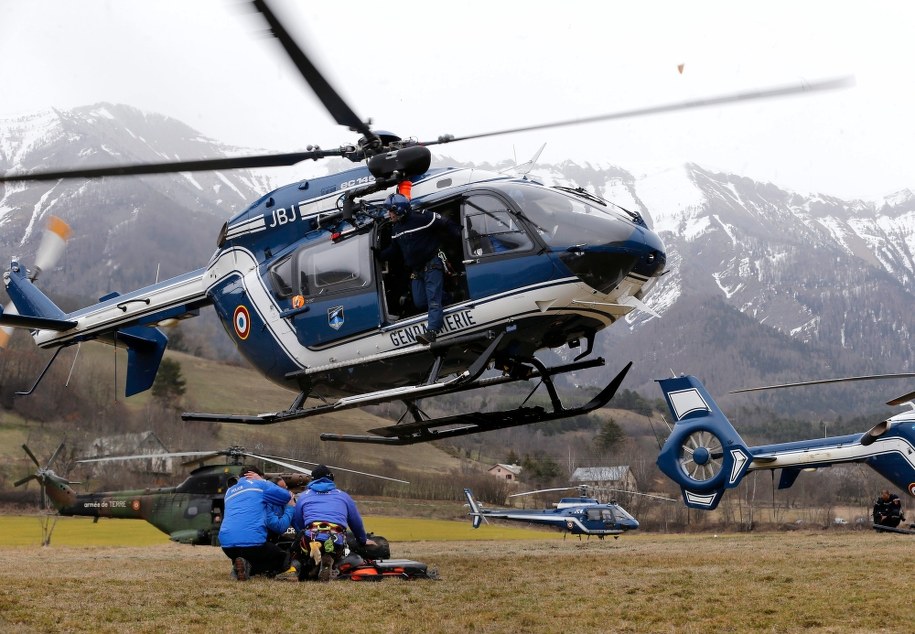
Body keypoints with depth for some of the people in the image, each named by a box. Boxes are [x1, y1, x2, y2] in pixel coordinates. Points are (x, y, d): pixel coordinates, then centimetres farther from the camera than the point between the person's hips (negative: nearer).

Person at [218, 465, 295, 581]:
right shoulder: (260, 484, 9)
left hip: (226, 544, 6)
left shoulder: (229, 491, 26)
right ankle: (249, 567, -10)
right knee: (283, 558, 17)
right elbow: (287, 496, 7)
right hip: (253, 542, -6)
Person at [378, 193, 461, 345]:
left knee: (433, 301, -17)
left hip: (432, 265, -8)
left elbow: (447, 225, -12)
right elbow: (393, 250, 22)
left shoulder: (423, 218, -16)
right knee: (419, 303, 5)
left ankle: (432, 331, -31)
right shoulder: (396, 230, 10)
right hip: (416, 270, 8)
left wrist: (462, 235, -15)